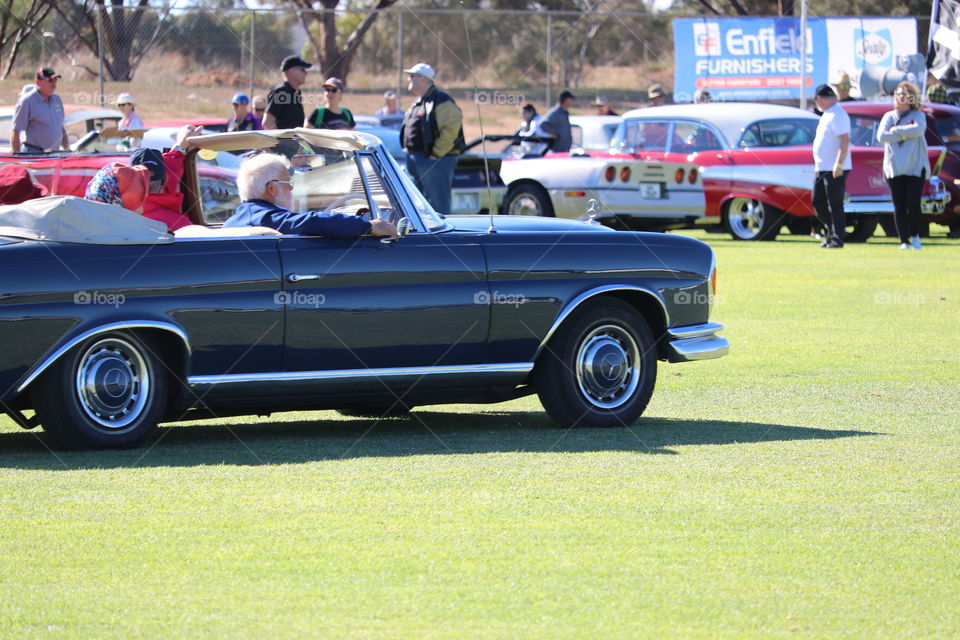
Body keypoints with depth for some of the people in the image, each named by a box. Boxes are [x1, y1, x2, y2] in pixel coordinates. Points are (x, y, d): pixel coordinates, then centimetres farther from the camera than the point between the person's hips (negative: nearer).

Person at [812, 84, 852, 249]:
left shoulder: (837, 115, -14)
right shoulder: (827, 115, 17)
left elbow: (845, 140, -22)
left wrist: (838, 164, -27)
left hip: (835, 170, -10)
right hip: (822, 168, 10)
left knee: (835, 205, -7)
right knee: (818, 203, 13)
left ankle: (837, 239, -4)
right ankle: (830, 233, 23)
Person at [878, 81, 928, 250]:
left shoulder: (918, 115, 8)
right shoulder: (889, 116, 11)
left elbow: (918, 129, -15)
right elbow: (881, 136, -6)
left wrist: (897, 130, -9)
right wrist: (905, 134, -8)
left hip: (916, 167, -1)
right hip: (894, 168, 1)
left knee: (913, 204, -9)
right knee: (899, 206, 0)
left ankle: (915, 235, 12)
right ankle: (904, 241, 5)